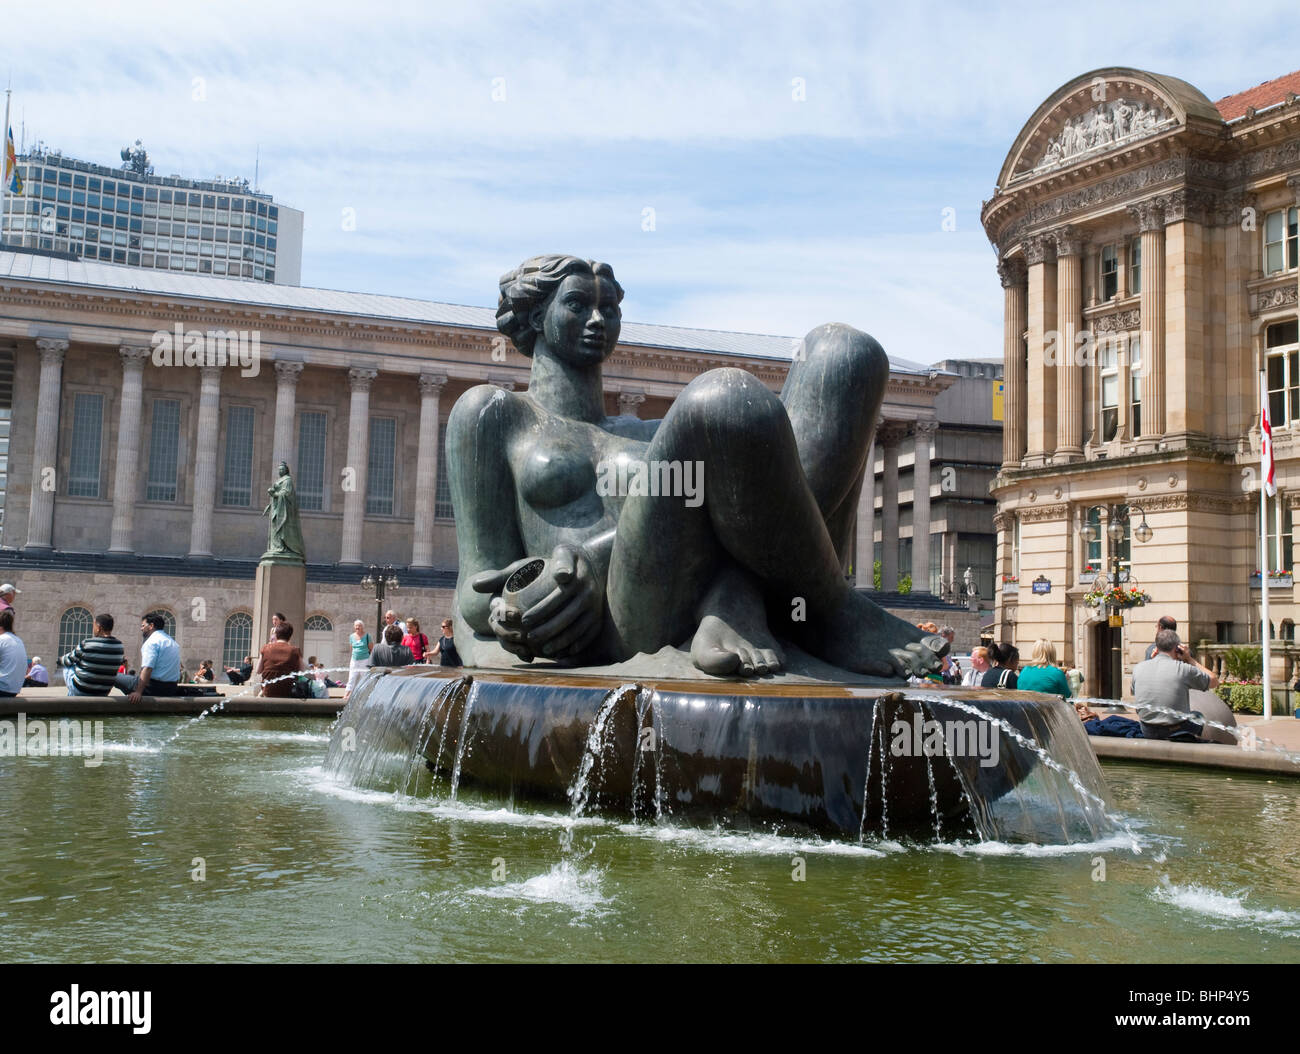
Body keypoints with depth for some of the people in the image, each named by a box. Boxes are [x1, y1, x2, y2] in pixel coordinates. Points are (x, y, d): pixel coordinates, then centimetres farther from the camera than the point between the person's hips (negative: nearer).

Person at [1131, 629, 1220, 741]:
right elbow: (1214, 681, 1)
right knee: (1197, 715, 29)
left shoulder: (1138, 668, -3)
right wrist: (1190, 659, 4)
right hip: (1177, 733, -4)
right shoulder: (1183, 669, -15)